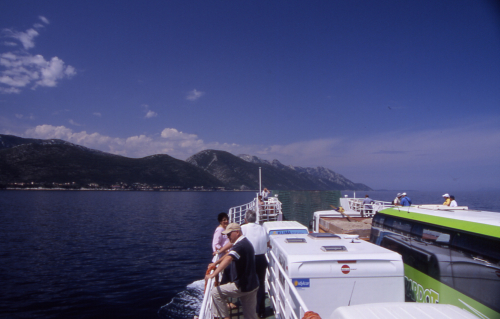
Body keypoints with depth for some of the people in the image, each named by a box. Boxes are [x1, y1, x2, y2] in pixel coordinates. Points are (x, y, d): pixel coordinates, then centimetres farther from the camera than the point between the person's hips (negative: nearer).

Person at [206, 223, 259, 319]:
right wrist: (215, 263, 24)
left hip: (242, 287, -10)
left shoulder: (240, 245, -20)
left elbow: (228, 259, -36)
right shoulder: (245, 242, 13)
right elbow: (229, 254, 24)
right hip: (252, 285, 10)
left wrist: (213, 274, -41)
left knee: (215, 292, -1)